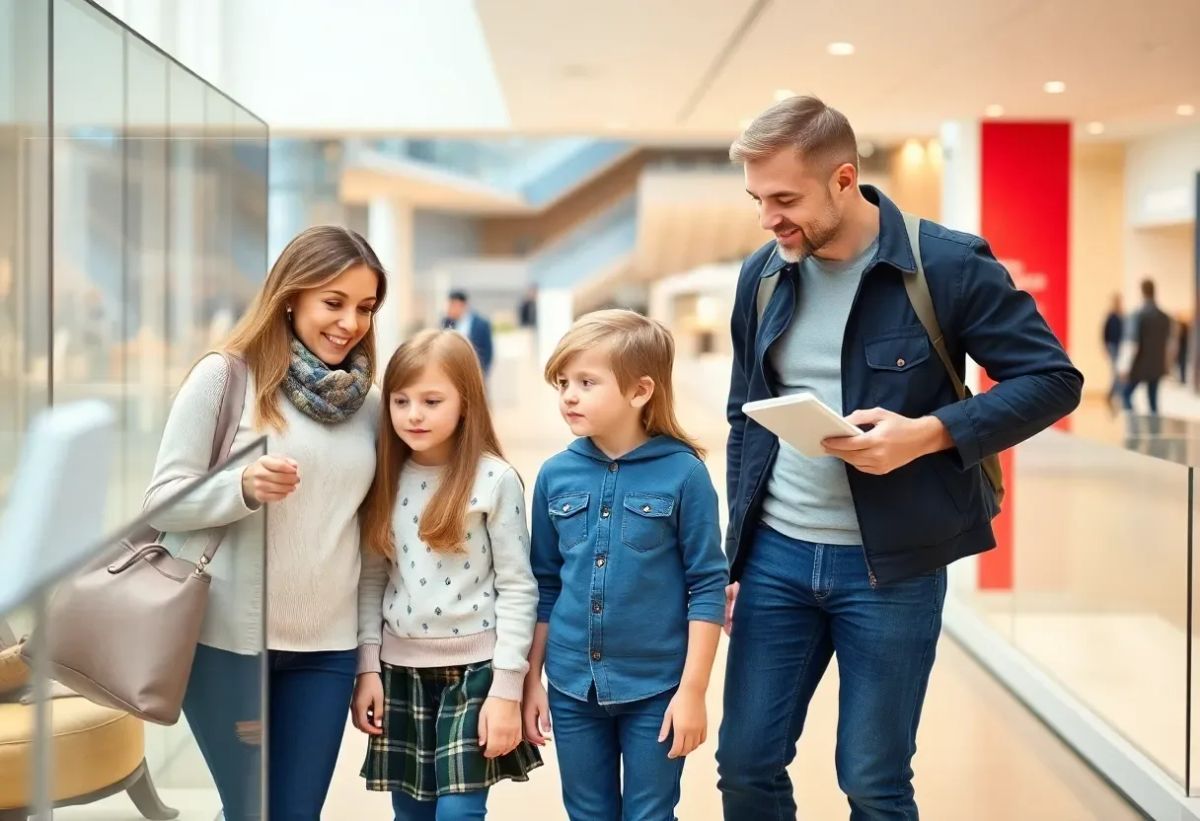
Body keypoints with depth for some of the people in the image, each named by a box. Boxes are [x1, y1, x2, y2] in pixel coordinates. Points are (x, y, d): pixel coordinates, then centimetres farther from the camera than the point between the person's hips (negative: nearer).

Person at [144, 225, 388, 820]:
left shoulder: (367, 401, 7)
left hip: (327, 647, 4)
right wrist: (244, 488, -26)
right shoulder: (224, 376, -6)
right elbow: (161, 502, -7)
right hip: (229, 639, -4)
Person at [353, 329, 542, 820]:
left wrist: (507, 688, -12)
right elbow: (371, 579, 7)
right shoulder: (385, 478, 3)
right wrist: (367, 667, 2)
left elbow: (517, 587, -9)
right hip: (400, 669, 4)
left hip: (474, 668, -4)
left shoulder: (495, 480, -10)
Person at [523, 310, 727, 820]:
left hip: (655, 687, -3)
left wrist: (693, 689, -10)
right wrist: (531, 679, 8)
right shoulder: (555, 475, 0)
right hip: (572, 686, 4)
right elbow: (545, 586, 8)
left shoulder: (682, 472, -11)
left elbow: (706, 586, -8)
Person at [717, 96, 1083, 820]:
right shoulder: (762, 274, 4)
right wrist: (733, 554, 11)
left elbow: (1053, 379, -8)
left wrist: (930, 432, -23)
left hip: (891, 564, -4)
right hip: (776, 555, 5)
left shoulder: (947, 264, -11)